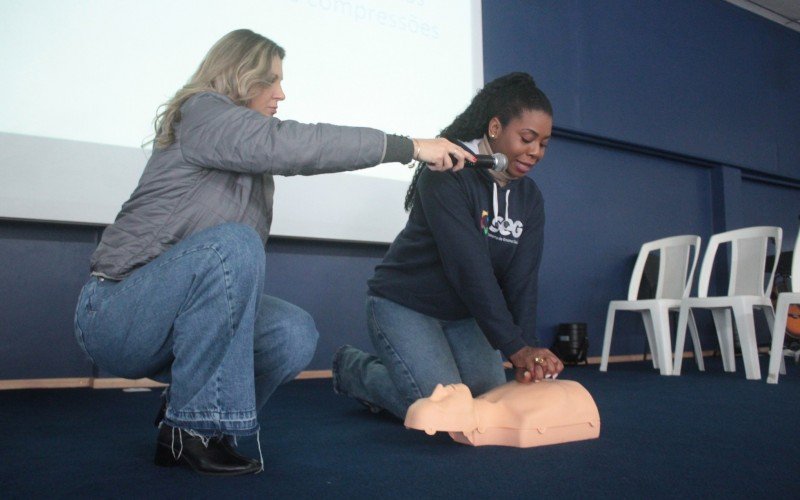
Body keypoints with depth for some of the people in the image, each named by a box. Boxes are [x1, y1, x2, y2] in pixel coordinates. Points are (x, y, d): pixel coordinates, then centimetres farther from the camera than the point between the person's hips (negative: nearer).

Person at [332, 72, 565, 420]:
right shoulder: (447, 175, -22)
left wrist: (526, 351, -22)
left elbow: (522, 280, -8)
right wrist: (515, 347, -31)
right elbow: (469, 268, -29)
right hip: (405, 305, -7)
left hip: (464, 314, 7)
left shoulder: (529, 197, -1)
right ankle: (353, 368, 8)